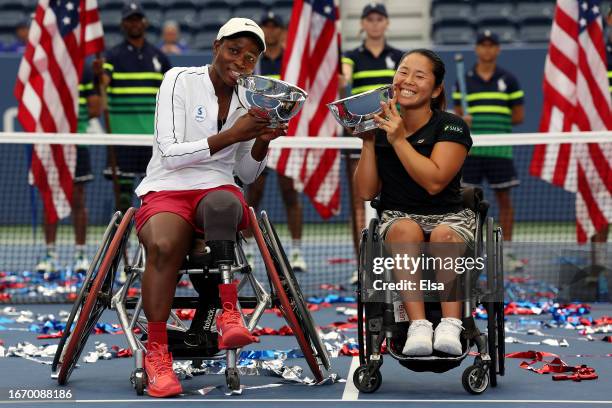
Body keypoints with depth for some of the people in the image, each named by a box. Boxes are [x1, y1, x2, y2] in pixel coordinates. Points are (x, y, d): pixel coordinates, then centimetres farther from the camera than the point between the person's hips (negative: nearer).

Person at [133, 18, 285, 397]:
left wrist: (262, 140, -2)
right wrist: (230, 135, -16)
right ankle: (157, 351, -26)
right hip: (167, 191, -3)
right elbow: (170, 153, -10)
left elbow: (247, 174, 18)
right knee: (164, 246, -38)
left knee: (223, 203, -38)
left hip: (218, 190, 3)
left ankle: (229, 313, -42)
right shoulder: (180, 80, -1)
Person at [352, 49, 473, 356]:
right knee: (406, 230, -35)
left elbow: (434, 181, -19)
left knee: (444, 236, -37)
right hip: (398, 215, 2)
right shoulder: (380, 127, 6)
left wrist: (398, 140, -19)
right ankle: (418, 326, -44)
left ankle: (450, 325, -43)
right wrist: (368, 143, -6)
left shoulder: (451, 127, -4)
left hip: (450, 216, -1)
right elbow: (365, 192, 4)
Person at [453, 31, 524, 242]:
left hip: (500, 150, -1)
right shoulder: (464, 80, 9)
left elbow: (519, 116, 8)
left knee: (504, 198, 2)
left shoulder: (508, 80, 6)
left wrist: (497, 120, -3)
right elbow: (457, 116, 9)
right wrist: (463, 121, -12)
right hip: (471, 150, 1)